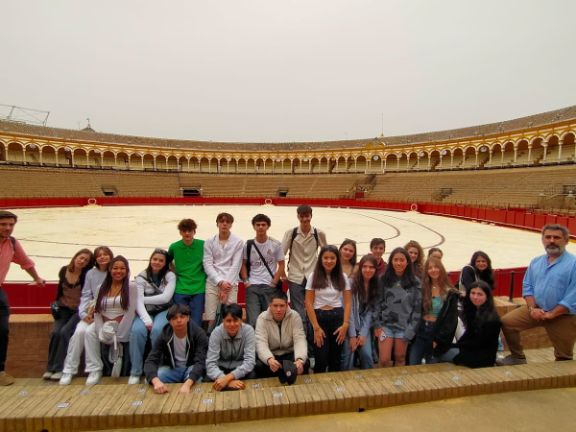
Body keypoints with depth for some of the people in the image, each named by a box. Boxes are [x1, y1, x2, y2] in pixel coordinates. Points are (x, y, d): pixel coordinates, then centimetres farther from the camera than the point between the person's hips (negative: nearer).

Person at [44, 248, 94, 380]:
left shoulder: (86, 275, -11)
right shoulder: (64, 271, 1)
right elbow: (60, 289, 16)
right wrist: (57, 303, 9)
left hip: (79, 310, -4)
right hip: (64, 309, 4)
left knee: (65, 332, -24)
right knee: (55, 332, -19)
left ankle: (60, 368, -14)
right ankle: (50, 367, -6)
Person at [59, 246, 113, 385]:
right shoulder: (91, 273, 8)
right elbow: (86, 295, 4)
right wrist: (84, 313, -10)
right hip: (91, 313, 3)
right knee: (79, 331, -22)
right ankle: (69, 370, -8)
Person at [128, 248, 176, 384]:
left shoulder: (170, 276, -2)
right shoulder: (141, 277, -1)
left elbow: (165, 297, -14)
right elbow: (139, 302, -11)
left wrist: (144, 298, -11)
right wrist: (147, 320, -25)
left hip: (164, 311, -1)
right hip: (146, 312, 1)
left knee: (157, 330, -32)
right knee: (137, 331, -29)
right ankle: (135, 372, -13)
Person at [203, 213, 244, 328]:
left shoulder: (238, 242, 2)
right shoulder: (209, 242, 7)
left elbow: (236, 265, -2)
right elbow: (207, 265, 1)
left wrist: (227, 284, -8)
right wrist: (220, 282, -9)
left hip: (231, 283, -1)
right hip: (213, 283, 1)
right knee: (211, 318, -1)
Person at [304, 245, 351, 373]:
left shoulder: (342, 277, 3)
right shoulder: (314, 277, -3)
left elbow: (348, 302, 4)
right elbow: (308, 303, -5)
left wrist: (345, 324, -6)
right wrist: (316, 327, -10)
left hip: (338, 317, 2)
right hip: (319, 317, -2)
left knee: (336, 358, 13)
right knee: (321, 359, 2)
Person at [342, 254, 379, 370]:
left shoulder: (376, 287, 2)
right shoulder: (352, 283, -13)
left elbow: (370, 312, -1)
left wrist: (363, 334, -8)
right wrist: (352, 335, -15)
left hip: (364, 326, 4)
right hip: (349, 325, -4)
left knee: (367, 356, -5)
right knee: (348, 358, -7)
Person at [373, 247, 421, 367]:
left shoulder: (415, 282, -2)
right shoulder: (384, 280, 1)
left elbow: (417, 307, -1)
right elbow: (377, 303, 2)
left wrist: (411, 329, -5)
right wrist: (377, 324, -4)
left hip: (404, 326, 0)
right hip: (386, 324, 0)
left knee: (400, 359, 11)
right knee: (384, 360, -1)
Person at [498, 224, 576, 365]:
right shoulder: (536, 262, 5)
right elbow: (527, 286, 6)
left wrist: (551, 314, -19)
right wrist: (532, 308, -10)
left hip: (563, 315, -4)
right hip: (537, 309, 5)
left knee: (563, 356, 9)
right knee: (507, 322, -3)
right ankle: (517, 357, 15)